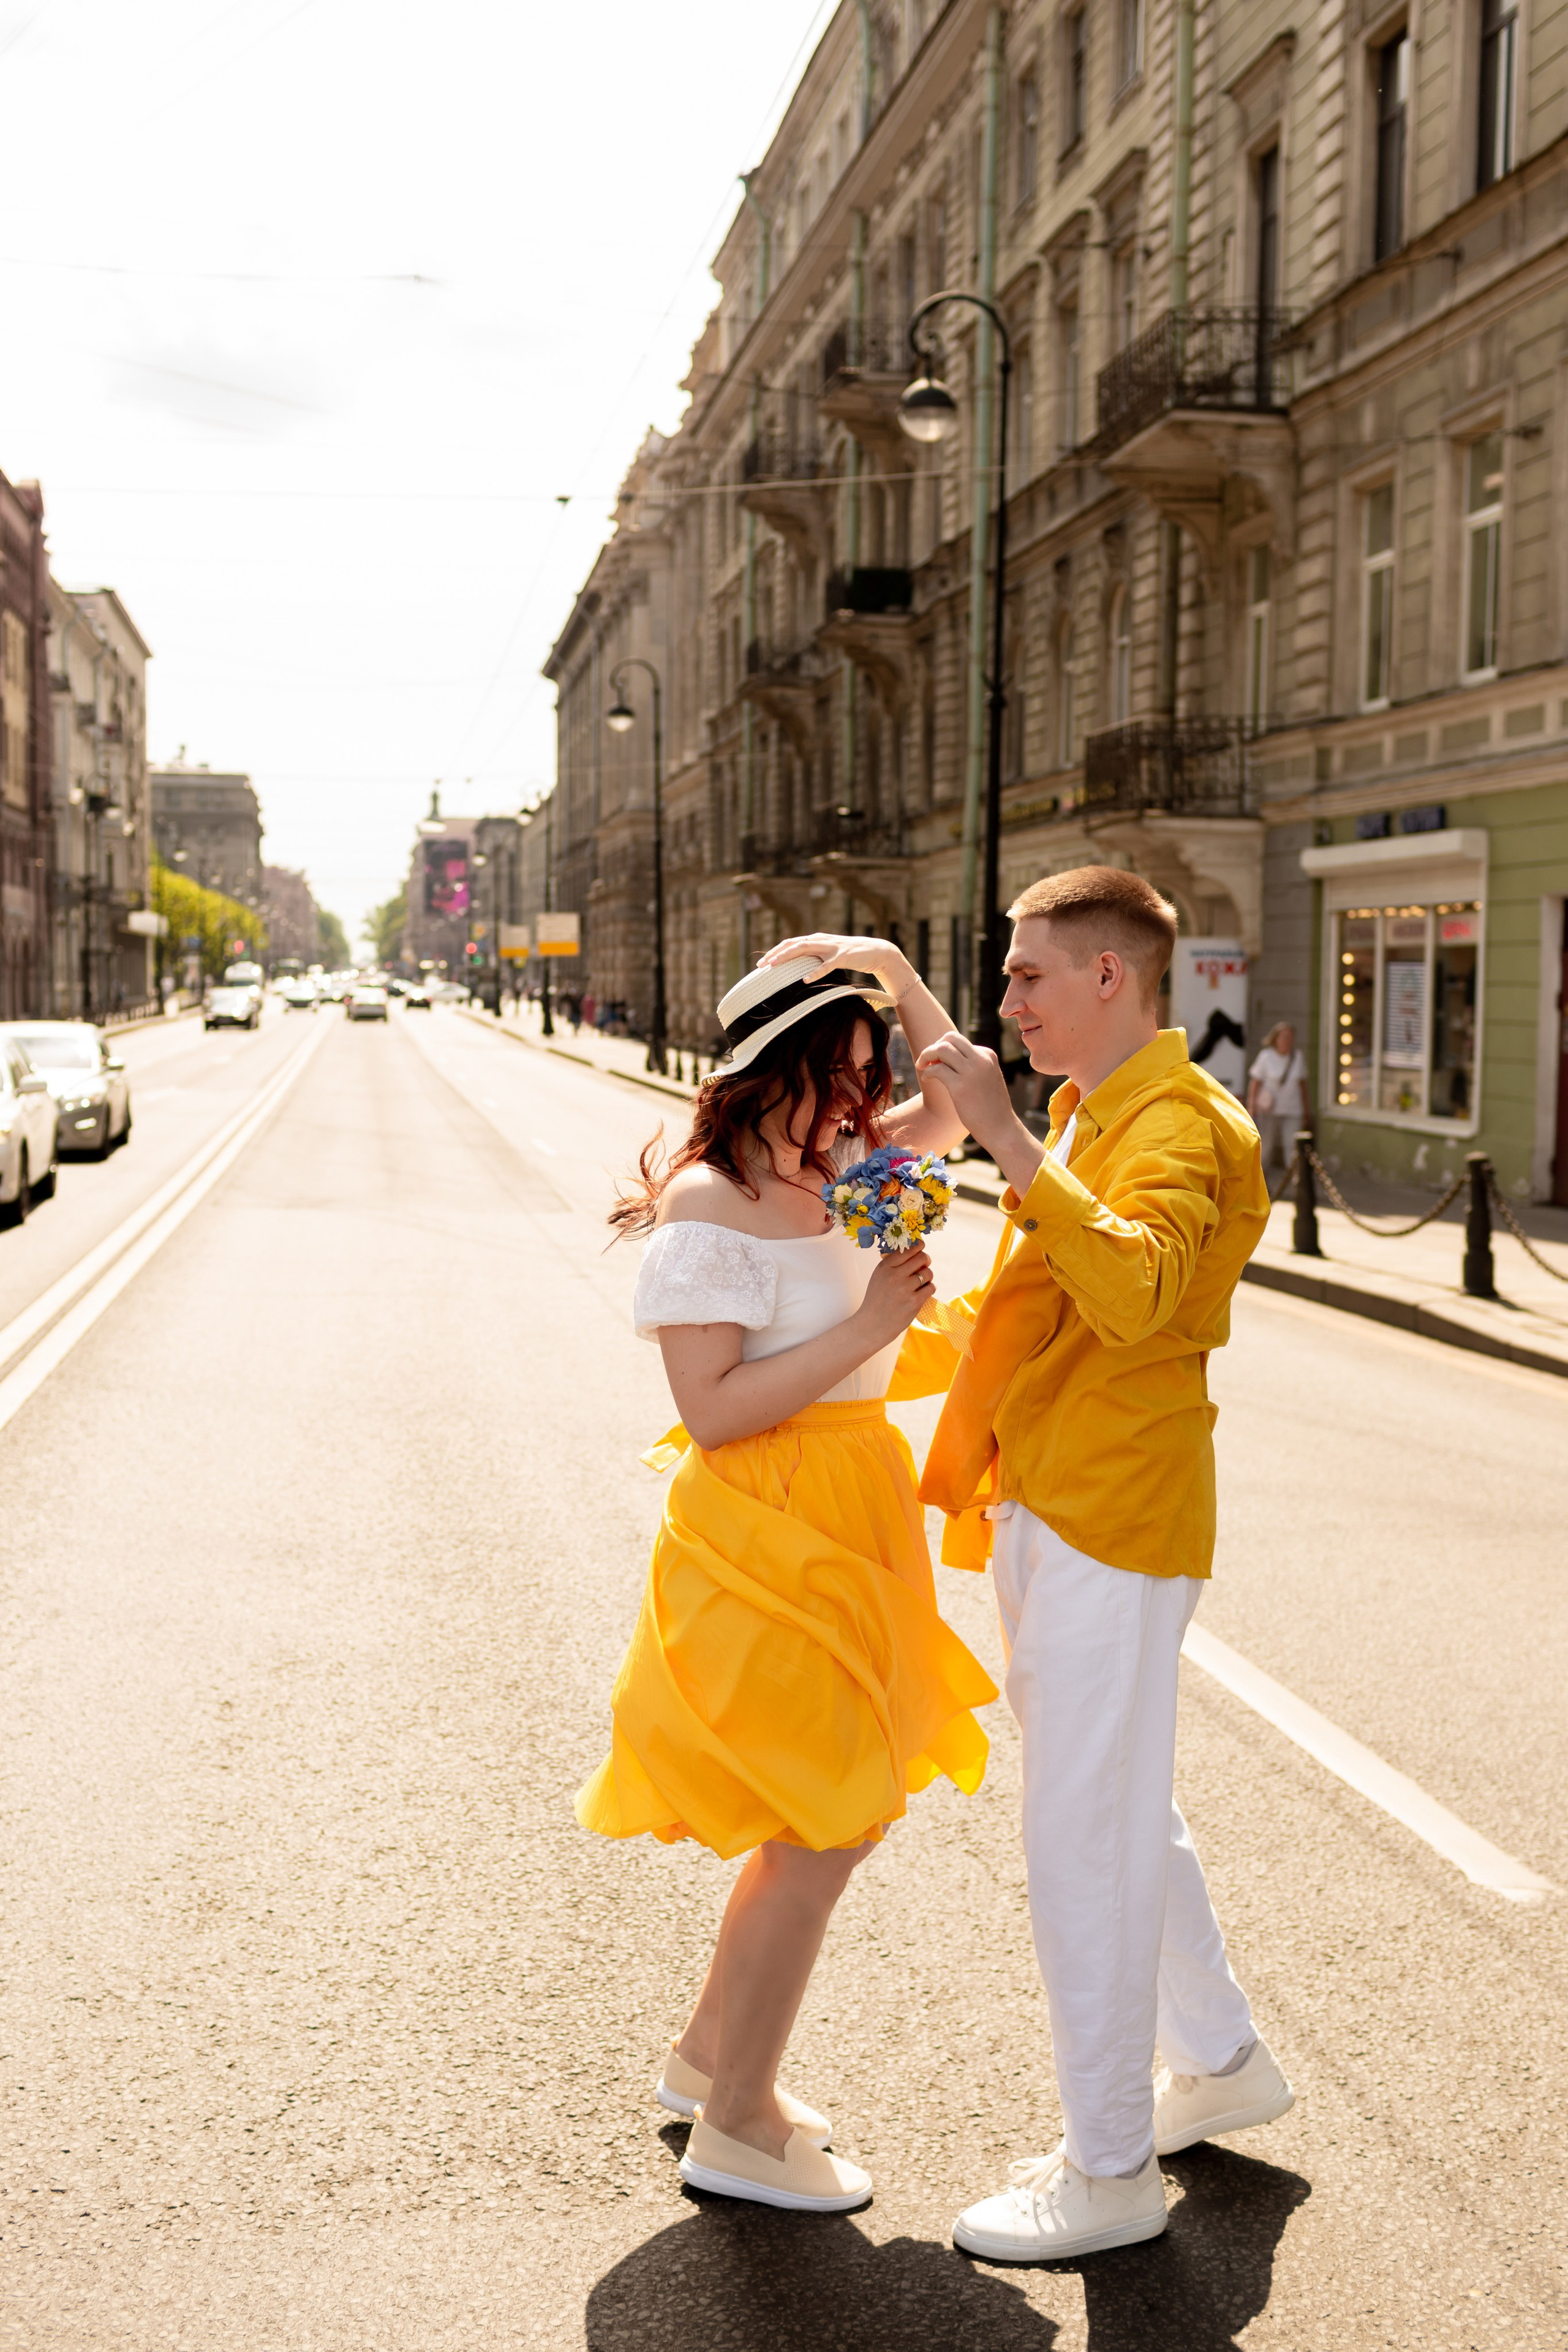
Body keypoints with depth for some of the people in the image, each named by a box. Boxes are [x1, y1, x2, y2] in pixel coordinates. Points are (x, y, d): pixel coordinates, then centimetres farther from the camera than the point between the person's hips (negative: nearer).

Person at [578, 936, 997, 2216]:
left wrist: (898, 977, 3)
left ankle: (710, 2052, 35)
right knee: (820, 1837, -2)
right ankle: (736, 2126, 15)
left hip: (843, 1538, 9)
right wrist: (868, 1325, -23)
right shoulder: (704, 1212, -17)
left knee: (841, 1813, 17)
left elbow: (952, 1105, 18)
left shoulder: (829, 1178, 8)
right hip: (763, 1547, -9)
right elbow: (711, 1411, -22)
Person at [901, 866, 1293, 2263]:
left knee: (1083, 1839, -2)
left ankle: (1111, 2171, 13)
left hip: (1109, 1523, -10)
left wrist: (1008, 1140, -37)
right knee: (1126, 1809, 21)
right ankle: (1222, 2062, 39)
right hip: (1047, 1508, 10)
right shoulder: (1088, 1123, 16)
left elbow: (1138, 1291, -36)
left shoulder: (1177, 1126, -16)